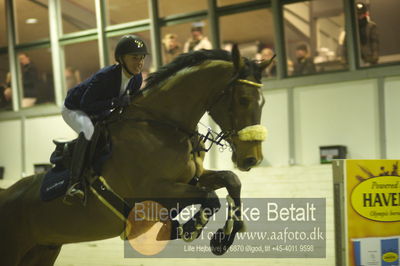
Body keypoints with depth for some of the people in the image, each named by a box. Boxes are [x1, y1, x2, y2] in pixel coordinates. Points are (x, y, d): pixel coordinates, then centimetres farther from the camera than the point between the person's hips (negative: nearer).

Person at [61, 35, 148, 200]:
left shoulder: (137, 79, -14)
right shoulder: (105, 76, -37)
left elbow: (130, 102, 4)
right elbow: (86, 104, -35)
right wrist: (116, 102, -43)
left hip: (99, 112, 8)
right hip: (74, 110, -8)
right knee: (88, 131, -36)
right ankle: (74, 183, -34)